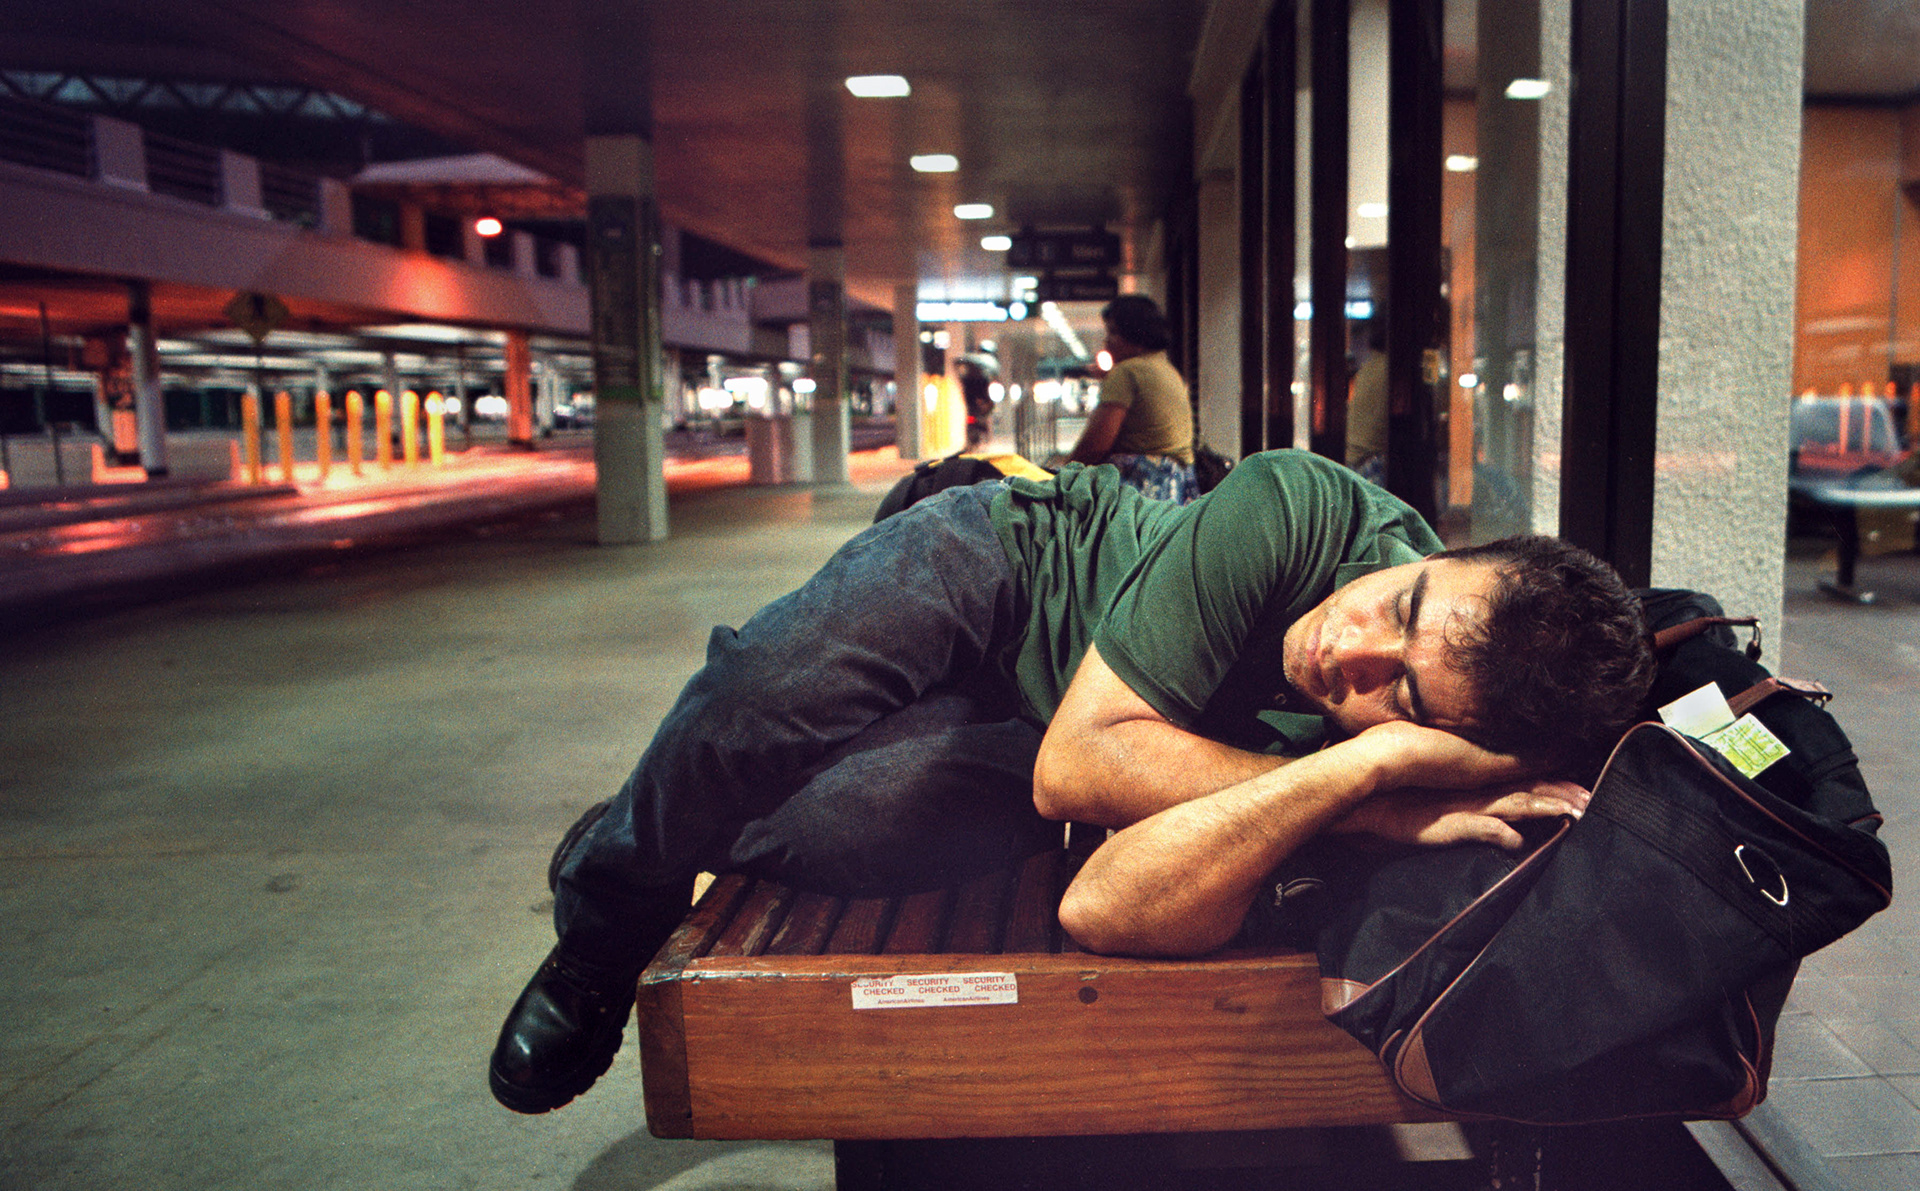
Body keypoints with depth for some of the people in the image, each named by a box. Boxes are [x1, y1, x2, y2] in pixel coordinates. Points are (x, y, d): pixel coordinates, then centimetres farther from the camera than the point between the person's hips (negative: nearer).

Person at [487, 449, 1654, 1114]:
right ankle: (603, 923, 9)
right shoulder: (1307, 508, -32)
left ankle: (686, 877, 12)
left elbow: (1111, 912, -38)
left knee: (858, 824, -28)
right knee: (764, 704, -28)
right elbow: (1082, 758, -34)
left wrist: (1380, 765, -44)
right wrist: (1369, 792, -39)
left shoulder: (1413, 743, -27)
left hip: (1025, 733, 1)